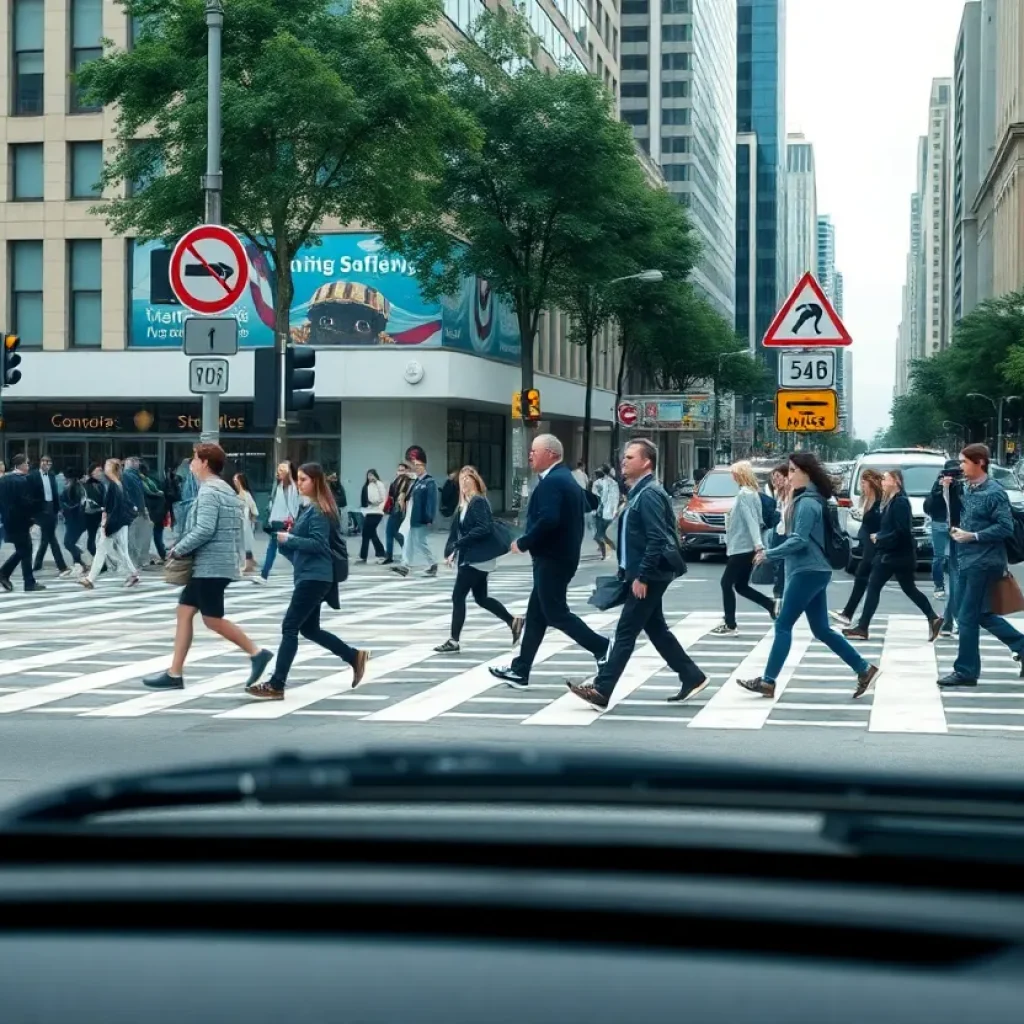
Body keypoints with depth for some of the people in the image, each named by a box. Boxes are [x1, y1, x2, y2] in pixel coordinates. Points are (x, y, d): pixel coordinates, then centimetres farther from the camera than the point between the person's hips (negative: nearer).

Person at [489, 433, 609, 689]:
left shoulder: (551, 482, -18)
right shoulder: (567, 478, 15)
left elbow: (548, 519, -30)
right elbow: (585, 508, 20)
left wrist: (523, 543, -18)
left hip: (551, 558, -11)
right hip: (563, 555, 11)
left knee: (556, 613, -4)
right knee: (536, 614, 11)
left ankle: (602, 647, -1)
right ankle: (520, 670, 15)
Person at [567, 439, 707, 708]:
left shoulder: (650, 494, -17)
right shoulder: (638, 493, 14)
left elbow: (657, 540, -24)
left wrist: (641, 576, -23)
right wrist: (627, 571, 18)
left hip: (647, 576, -10)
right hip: (642, 574, 10)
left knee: (625, 632, -6)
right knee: (656, 629, 15)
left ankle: (601, 689, -3)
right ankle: (691, 677, 21)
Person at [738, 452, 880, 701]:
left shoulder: (807, 503, -15)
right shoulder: (806, 499, 16)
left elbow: (799, 540, -21)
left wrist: (769, 554, -15)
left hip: (808, 572, -10)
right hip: (813, 571, 10)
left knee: (783, 625, -6)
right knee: (821, 630, 11)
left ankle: (768, 681, -4)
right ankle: (863, 669, 12)